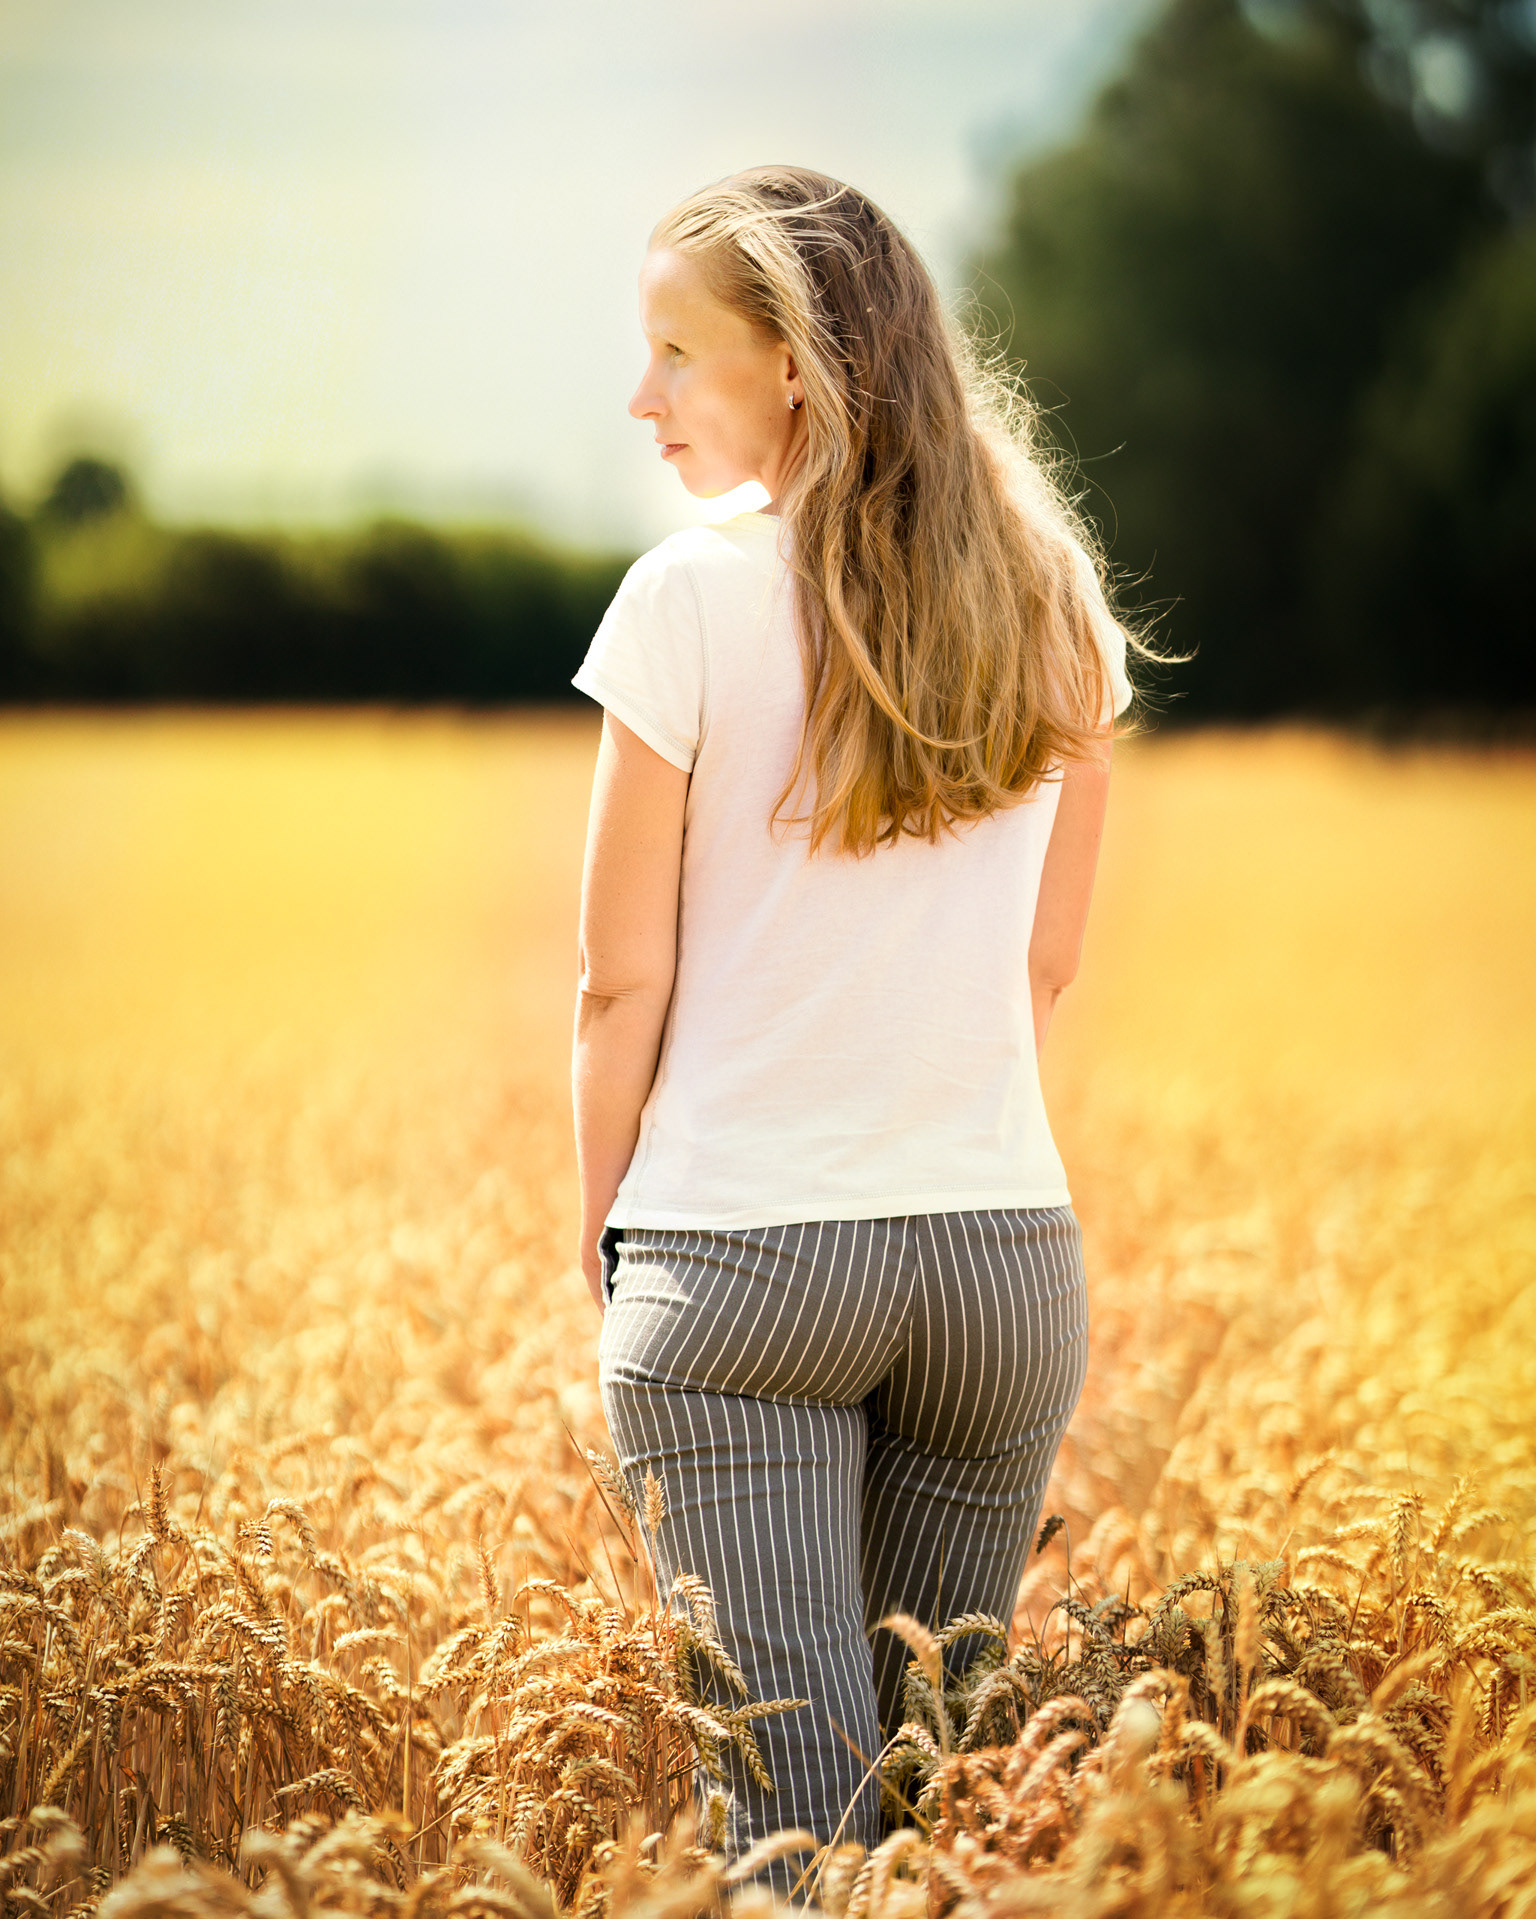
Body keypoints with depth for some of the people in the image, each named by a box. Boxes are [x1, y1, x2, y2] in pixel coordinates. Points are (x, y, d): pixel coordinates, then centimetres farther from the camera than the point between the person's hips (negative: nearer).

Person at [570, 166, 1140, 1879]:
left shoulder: (695, 601, -9)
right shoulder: (1049, 613, 5)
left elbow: (625, 980, -5)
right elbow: (1044, 963, 12)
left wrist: (602, 1220, 9)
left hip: (735, 1270, -5)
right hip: (1003, 1248, 5)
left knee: (800, 1789, -6)